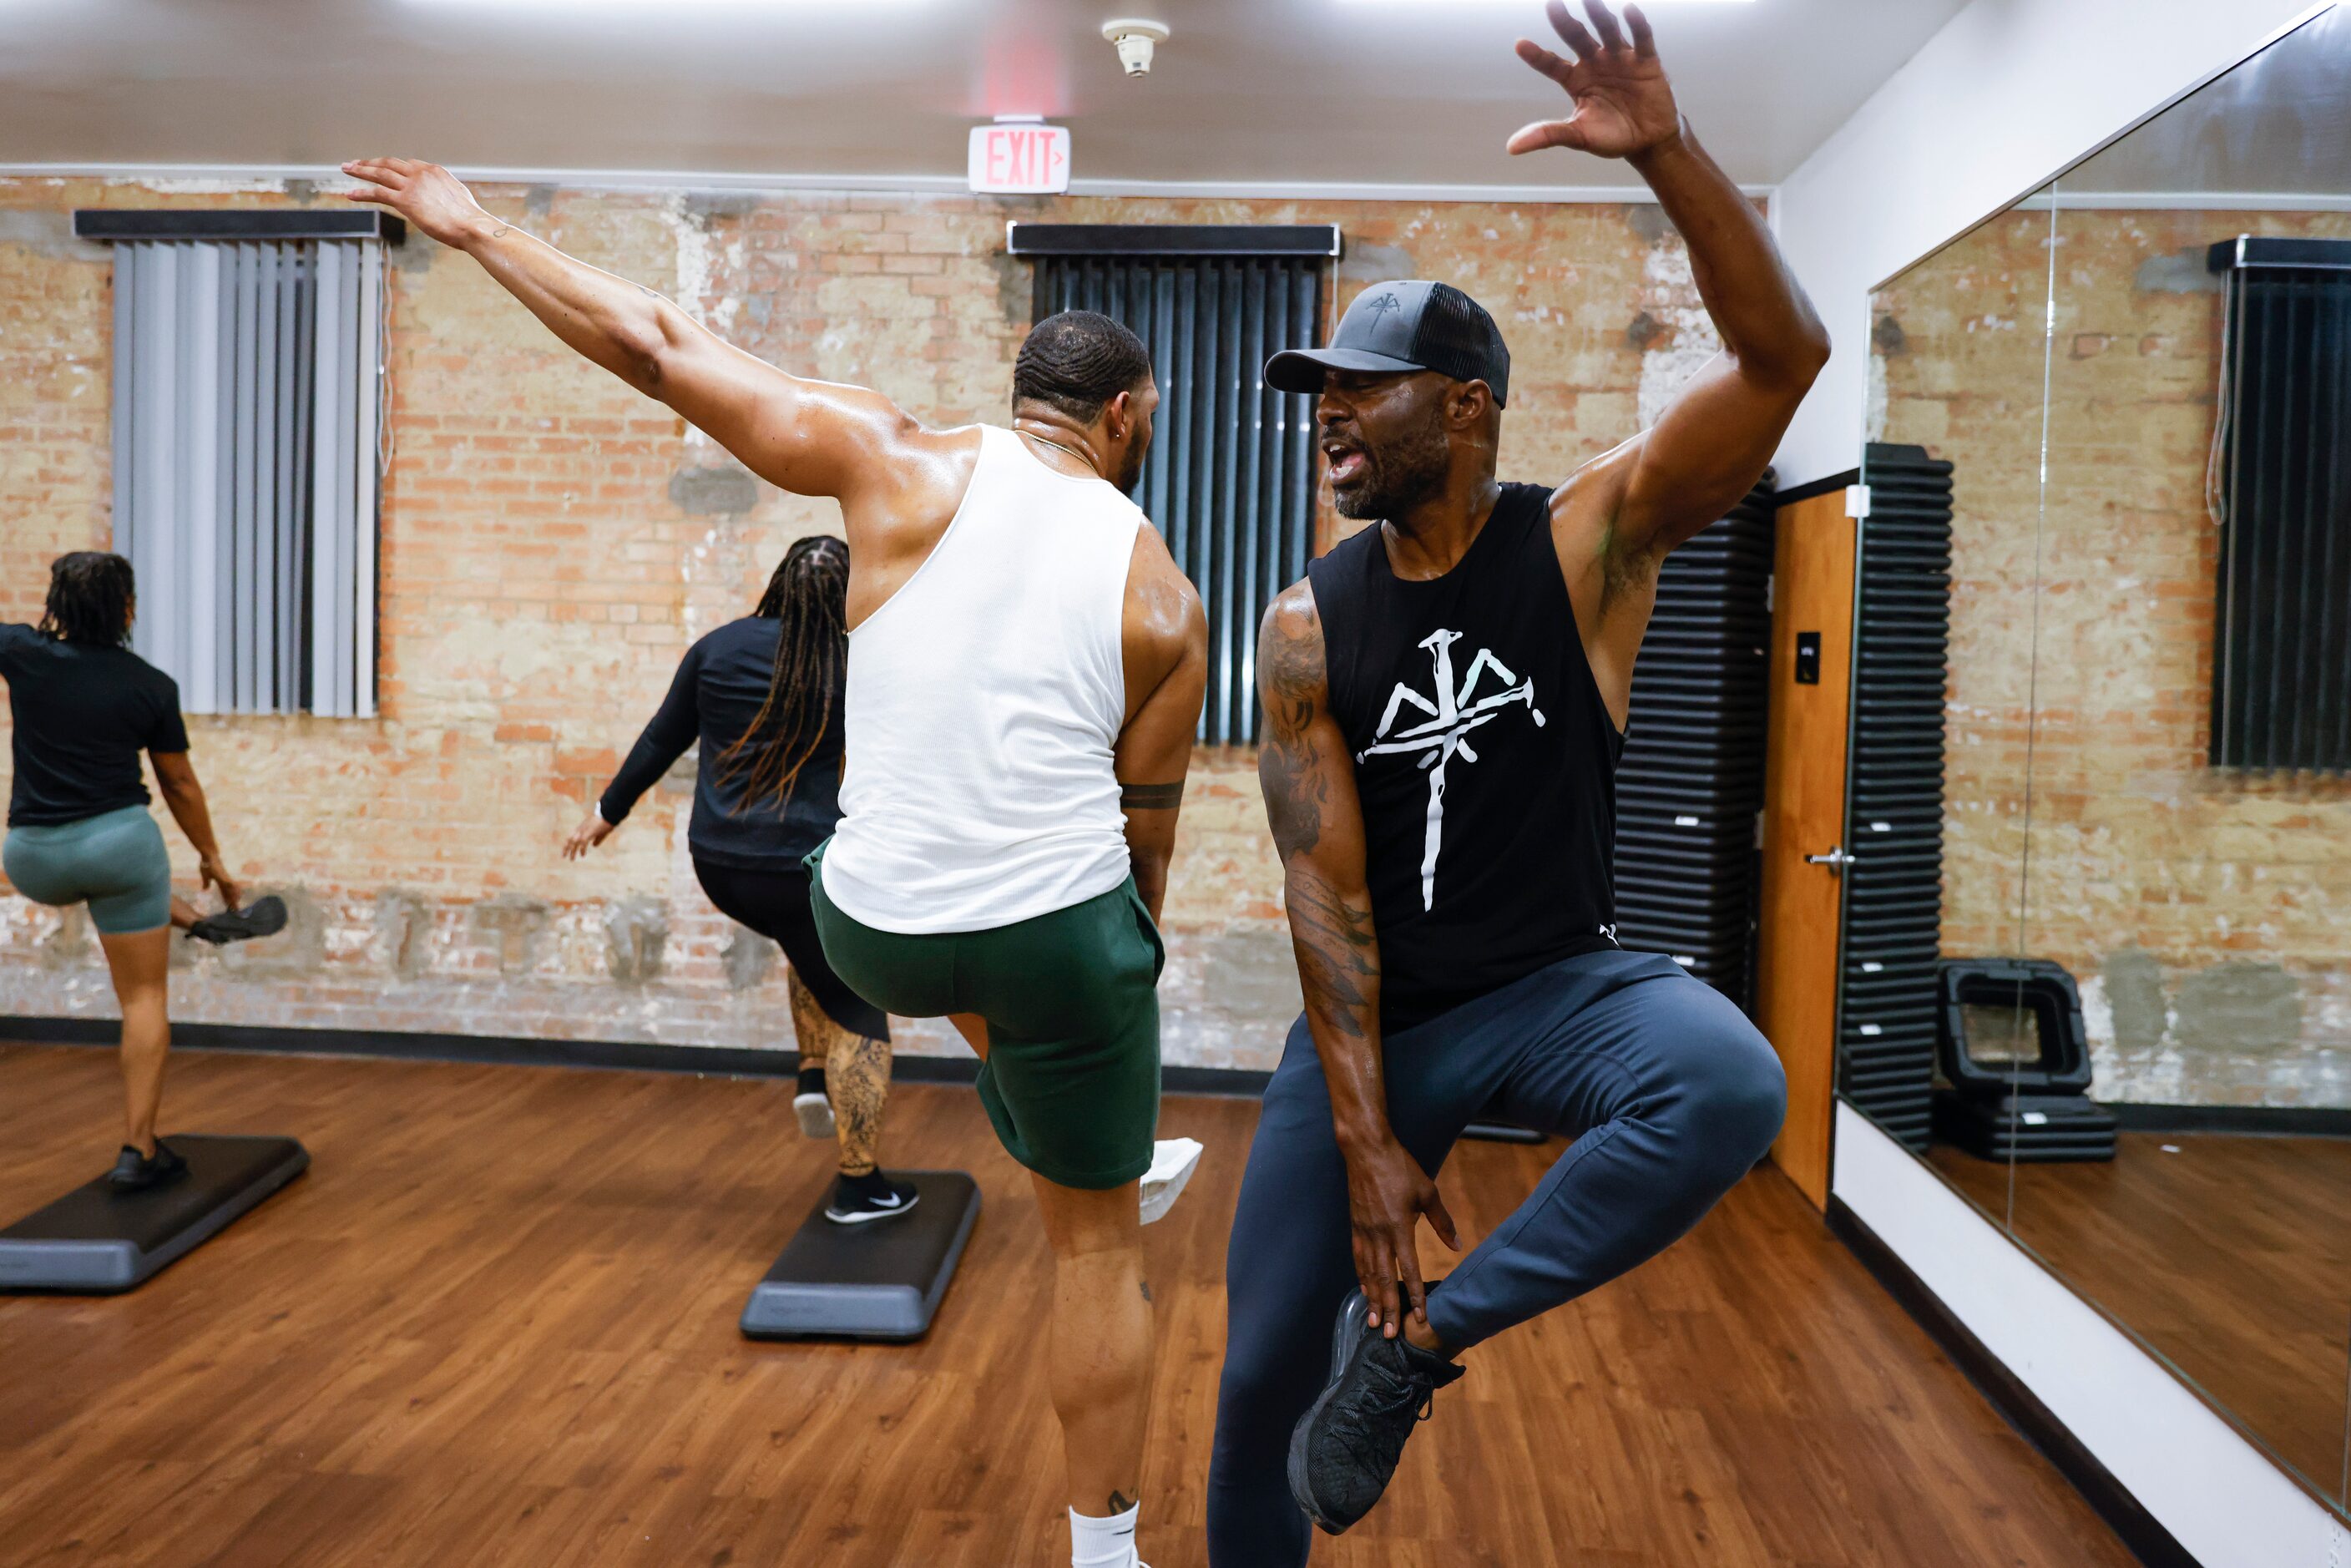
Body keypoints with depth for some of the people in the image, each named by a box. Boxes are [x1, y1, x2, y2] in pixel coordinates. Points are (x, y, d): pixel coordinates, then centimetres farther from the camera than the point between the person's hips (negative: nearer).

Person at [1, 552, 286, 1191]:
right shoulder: (151, 686, -2)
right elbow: (180, 784, 8)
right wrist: (211, 857, 21)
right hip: (119, 842, -1)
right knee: (144, 998, 7)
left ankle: (196, 920, 44)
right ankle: (138, 1150, 7)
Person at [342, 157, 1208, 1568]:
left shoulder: (902, 470, -5)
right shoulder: (1164, 597, -1)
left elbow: (655, 348, -2)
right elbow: (1148, 819, 7)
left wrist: (475, 228, 11)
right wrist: (1132, 963, 23)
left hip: (874, 932, 2)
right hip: (1057, 927, -1)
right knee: (1099, 1242, 16)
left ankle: (1076, 1140, 53)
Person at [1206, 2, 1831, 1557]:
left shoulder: (1588, 540, -8)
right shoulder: (1308, 625, -5)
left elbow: (1784, 354, -20)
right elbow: (1325, 888, -9)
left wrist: (1665, 151, -33)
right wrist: (1366, 1142, -14)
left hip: (1560, 983, -1)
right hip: (1371, 1017, 2)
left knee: (1731, 1087, -35)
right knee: (1264, 1374, 4)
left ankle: (1423, 1335, -16)